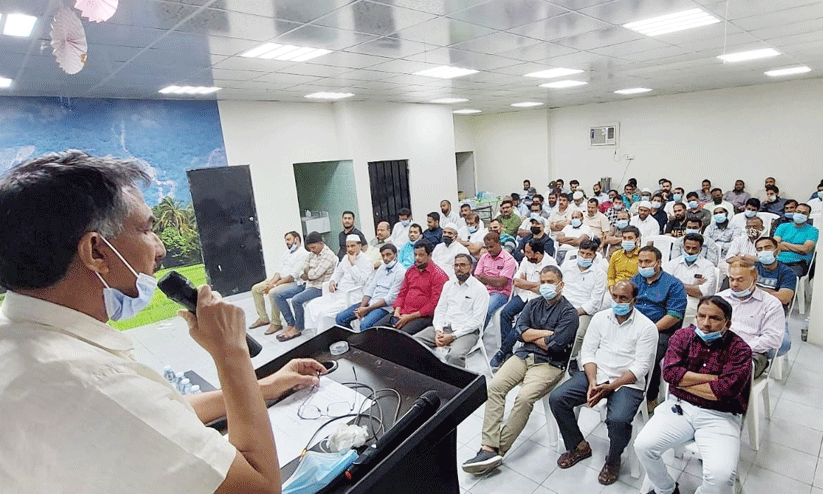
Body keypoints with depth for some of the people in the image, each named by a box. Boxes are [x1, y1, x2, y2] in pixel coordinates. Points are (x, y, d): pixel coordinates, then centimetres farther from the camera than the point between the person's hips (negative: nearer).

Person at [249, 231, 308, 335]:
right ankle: (263, 318, 10)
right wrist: (271, 283, -6)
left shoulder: (303, 253, -12)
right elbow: (279, 270, 12)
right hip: (280, 279, 10)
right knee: (255, 289, 4)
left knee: (273, 293, -33)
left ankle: (276, 323, -17)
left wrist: (275, 284, -20)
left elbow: (294, 276, -20)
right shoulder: (287, 252, 18)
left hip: (293, 282, -10)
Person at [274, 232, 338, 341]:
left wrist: (307, 271, 0)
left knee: (296, 300, -32)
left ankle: (298, 328, -8)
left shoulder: (329, 255, -14)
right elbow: (302, 273, 13)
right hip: (308, 285, 9)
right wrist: (306, 276, -9)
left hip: (319, 288, -9)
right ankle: (290, 324, 1)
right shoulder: (311, 254, 13)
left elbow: (314, 274, -20)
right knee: (278, 295, 1)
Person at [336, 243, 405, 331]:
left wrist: (367, 309, -15)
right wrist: (361, 307, -5)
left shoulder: (400, 272, -8)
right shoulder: (382, 267, 16)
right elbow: (370, 288, 12)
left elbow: (390, 299, -14)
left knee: (365, 325, -33)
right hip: (370, 301, 8)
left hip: (384, 306, -8)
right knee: (340, 318, -3)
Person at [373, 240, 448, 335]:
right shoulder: (410, 270, 17)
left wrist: (409, 317, -14)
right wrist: (397, 311, 1)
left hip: (421, 317, -6)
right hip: (402, 313, 7)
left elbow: (433, 304, -11)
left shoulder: (438, 275, -5)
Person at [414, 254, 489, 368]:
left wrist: (452, 336, -15)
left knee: (455, 355, -37)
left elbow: (477, 320, -8)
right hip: (444, 327, 6)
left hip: (466, 331, -5)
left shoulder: (480, 289, -1)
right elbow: (440, 310, 14)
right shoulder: (448, 284, 17)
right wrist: (438, 331, -5)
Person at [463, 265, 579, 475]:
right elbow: (520, 330, 4)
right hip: (523, 356, 5)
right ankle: (489, 447, -21)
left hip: (549, 363, -5)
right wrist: (547, 333, -4)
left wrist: (532, 336, 1)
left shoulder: (568, 312, -1)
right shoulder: (533, 304, 17)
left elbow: (555, 346, -12)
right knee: (494, 386, -20)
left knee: (524, 397, -29)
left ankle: (498, 450, -18)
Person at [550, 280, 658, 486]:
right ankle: (579, 446, 11)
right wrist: (592, 382, -11)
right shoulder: (600, 317, 8)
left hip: (627, 382, -4)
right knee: (557, 398, -14)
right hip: (595, 374, 4)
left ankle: (613, 461, 4)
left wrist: (609, 387, -19)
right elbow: (587, 351, 5)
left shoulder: (646, 327, -4)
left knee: (618, 420, -31)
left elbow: (640, 367, -10)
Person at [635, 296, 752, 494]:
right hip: (679, 407, 2)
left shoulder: (740, 350, -4)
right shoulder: (683, 336, 4)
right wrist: (712, 378, -12)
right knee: (643, 445, -15)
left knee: (721, 475, -24)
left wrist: (683, 381, -10)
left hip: (720, 416, -2)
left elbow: (726, 390, -18)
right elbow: (670, 372, -9)